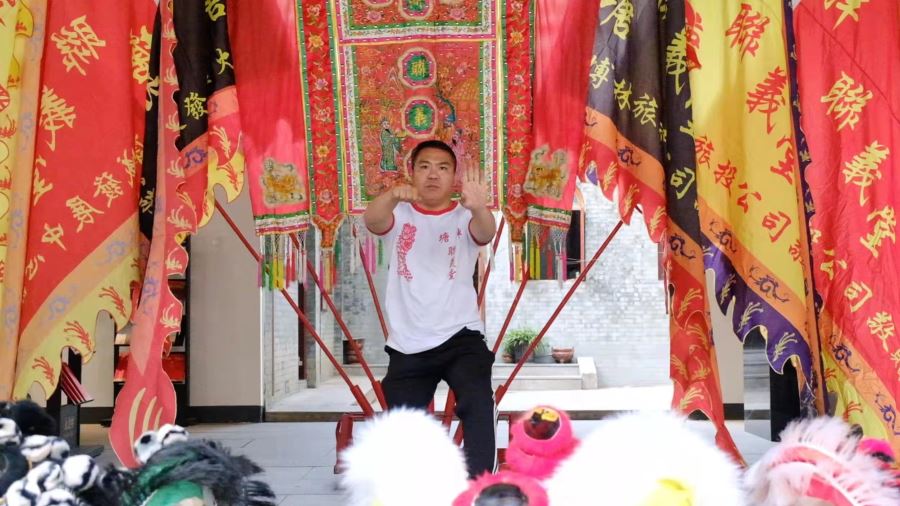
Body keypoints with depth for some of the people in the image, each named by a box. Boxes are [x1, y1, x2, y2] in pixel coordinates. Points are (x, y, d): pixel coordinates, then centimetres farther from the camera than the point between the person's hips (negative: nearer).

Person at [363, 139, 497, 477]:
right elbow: (372, 221, -21)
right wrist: (393, 196, -45)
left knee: (478, 403, -28)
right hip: (407, 345, 2)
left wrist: (479, 208, -49)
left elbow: (486, 234, -24)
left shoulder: (464, 218, 0)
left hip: (460, 337, -2)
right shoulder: (399, 216, 2)